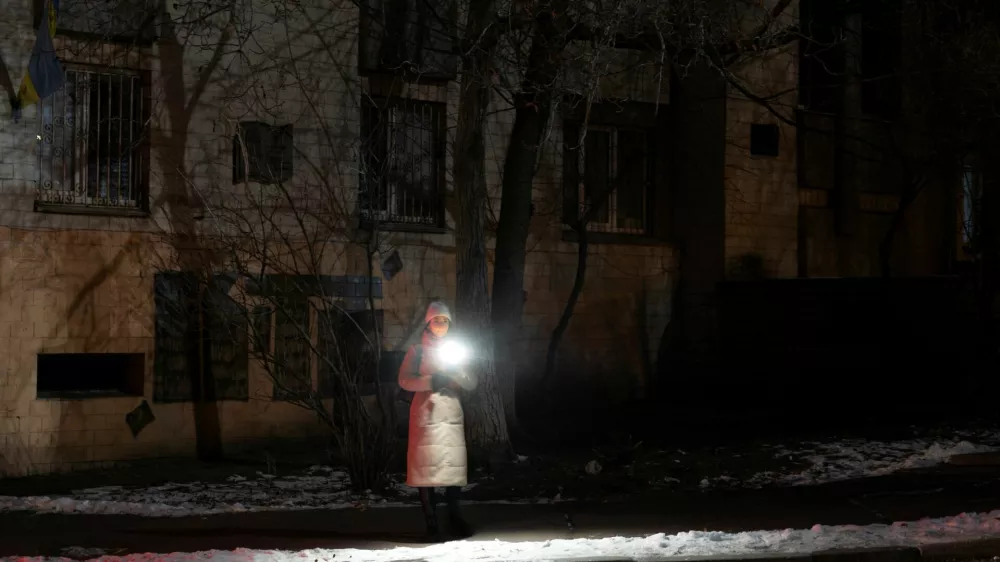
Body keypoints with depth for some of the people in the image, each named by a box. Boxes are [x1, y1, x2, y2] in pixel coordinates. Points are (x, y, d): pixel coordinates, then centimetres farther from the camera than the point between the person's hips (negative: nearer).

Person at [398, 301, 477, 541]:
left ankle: (455, 518, 8)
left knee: (453, 466, -1)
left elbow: (471, 384, 8)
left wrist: (455, 373, -11)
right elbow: (404, 380, -6)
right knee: (426, 467, -8)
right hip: (426, 415, -3)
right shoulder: (417, 351, 8)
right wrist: (431, 381, -18)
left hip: (452, 415, 3)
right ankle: (431, 523, -6)